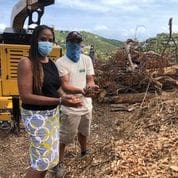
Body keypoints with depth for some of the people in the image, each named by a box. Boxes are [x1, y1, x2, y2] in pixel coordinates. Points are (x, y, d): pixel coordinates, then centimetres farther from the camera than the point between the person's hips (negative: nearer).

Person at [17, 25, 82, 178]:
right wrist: (59, 101, -27)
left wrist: (68, 99, -7)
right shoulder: (27, 63, -17)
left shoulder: (52, 63, 5)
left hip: (53, 113, 8)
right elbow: (26, 96, -24)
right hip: (36, 116, -7)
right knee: (42, 161, 0)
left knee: (50, 157, 19)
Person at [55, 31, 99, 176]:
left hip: (86, 105, 6)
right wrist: (81, 90, -42)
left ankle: (84, 152, 53)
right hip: (70, 108, -5)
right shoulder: (60, 62, -17)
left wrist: (91, 85, -25)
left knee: (83, 132, 27)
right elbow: (65, 86, -24)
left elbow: (90, 79, 0)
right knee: (64, 137, 6)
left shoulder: (87, 59, 0)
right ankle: (59, 162, 26)